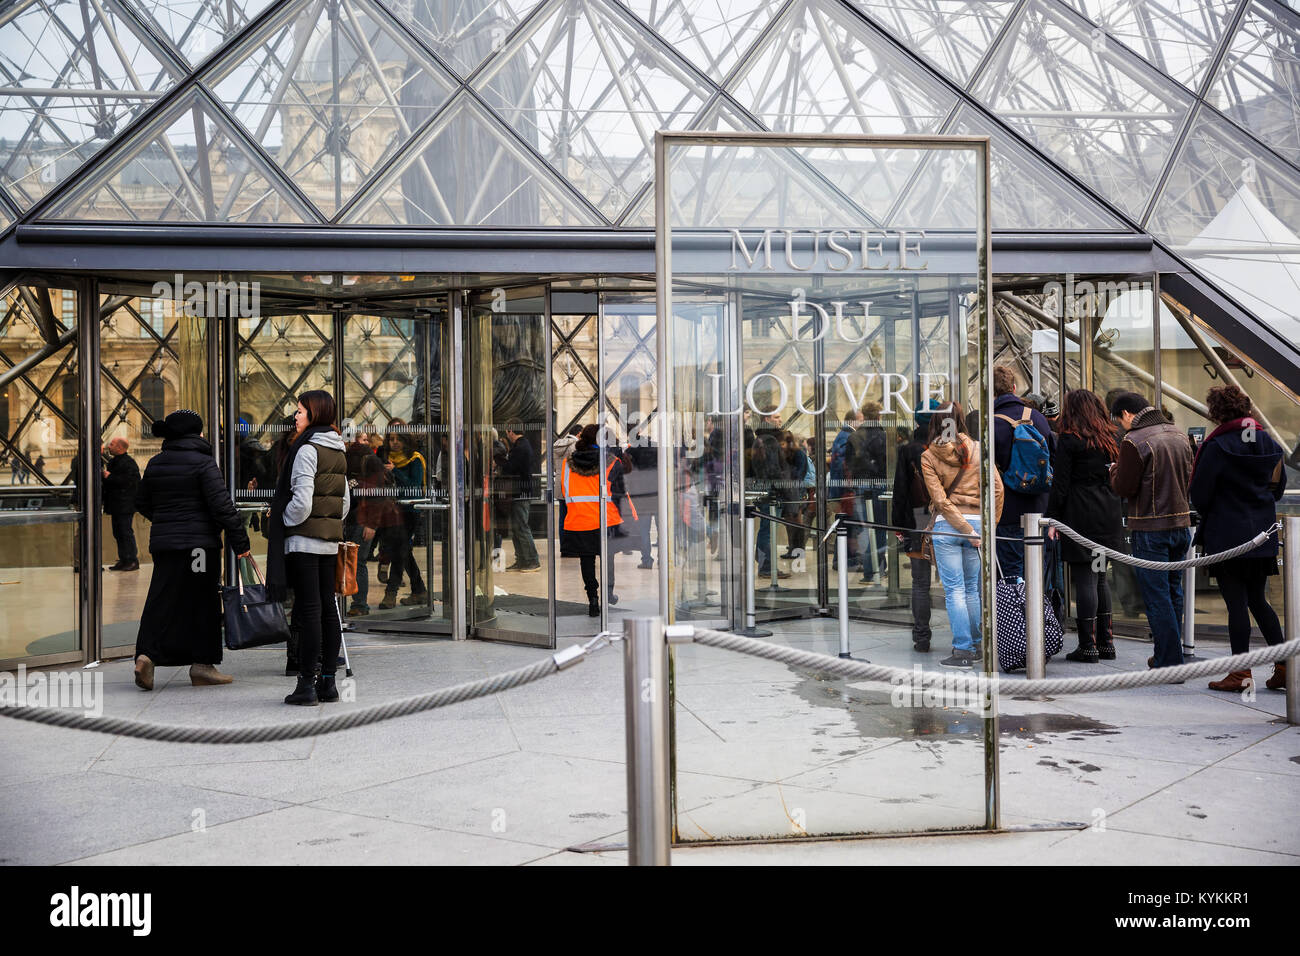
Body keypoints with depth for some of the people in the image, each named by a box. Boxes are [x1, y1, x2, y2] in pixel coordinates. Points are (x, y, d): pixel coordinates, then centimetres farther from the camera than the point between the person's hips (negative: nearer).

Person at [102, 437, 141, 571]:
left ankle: (133, 561, -6)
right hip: (116, 505, 10)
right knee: (118, 533, 10)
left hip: (125, 505, -10)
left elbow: (127, 481, -22)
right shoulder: (112, 461, 18)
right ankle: (123, 560, 15)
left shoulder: (128, 463, -12)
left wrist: (109, 477, -17)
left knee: (126, 532, -9)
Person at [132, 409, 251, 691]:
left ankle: (146, 653, -10)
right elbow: (222, 506, -15)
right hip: (198, 542, -5)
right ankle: (202, 663, 7)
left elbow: (141, 502, 20)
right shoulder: (203, 463, -9)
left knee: (162, 599, 7)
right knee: (202, 601, 3)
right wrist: (240, 542, -11)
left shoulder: (155, 464, 10)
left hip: (163, 542, 5)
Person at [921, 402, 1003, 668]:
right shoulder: (977, 449, 2)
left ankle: (963, 650, 1)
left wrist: (968, 531, -8)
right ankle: (977, 645, 20)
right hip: (976, 519, 3)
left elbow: (940, 499, -9)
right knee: (972, 589, 14)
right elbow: (996, 488, -2)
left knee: (954, 590, 1)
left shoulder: (928, 457, -2)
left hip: (946, 524, -3)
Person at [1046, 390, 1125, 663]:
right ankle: (1106, 642, 18)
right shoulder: (1110, 439, 12)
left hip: (1080, 517, -7)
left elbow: (1060, 483, -10)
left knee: (1084, 579, -4)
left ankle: (1088, 646, -3)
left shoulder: (1069, 440, -8)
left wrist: (1053, 518, -5)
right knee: (1099, 578, 15)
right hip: (1108, 516, 7)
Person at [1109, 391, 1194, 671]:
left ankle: (1169, 662, -1)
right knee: (1173, 592, 17)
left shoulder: (1134, 442, -15)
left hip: (1150, 529, -7)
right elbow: (1189, 477, 17)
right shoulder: (1178, 435, 9)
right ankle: (1170, 654, 25)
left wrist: (1115, 472, 4)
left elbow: (1124, 488, -15)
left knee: (1156, 596, -2)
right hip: (1181, 522, 7)